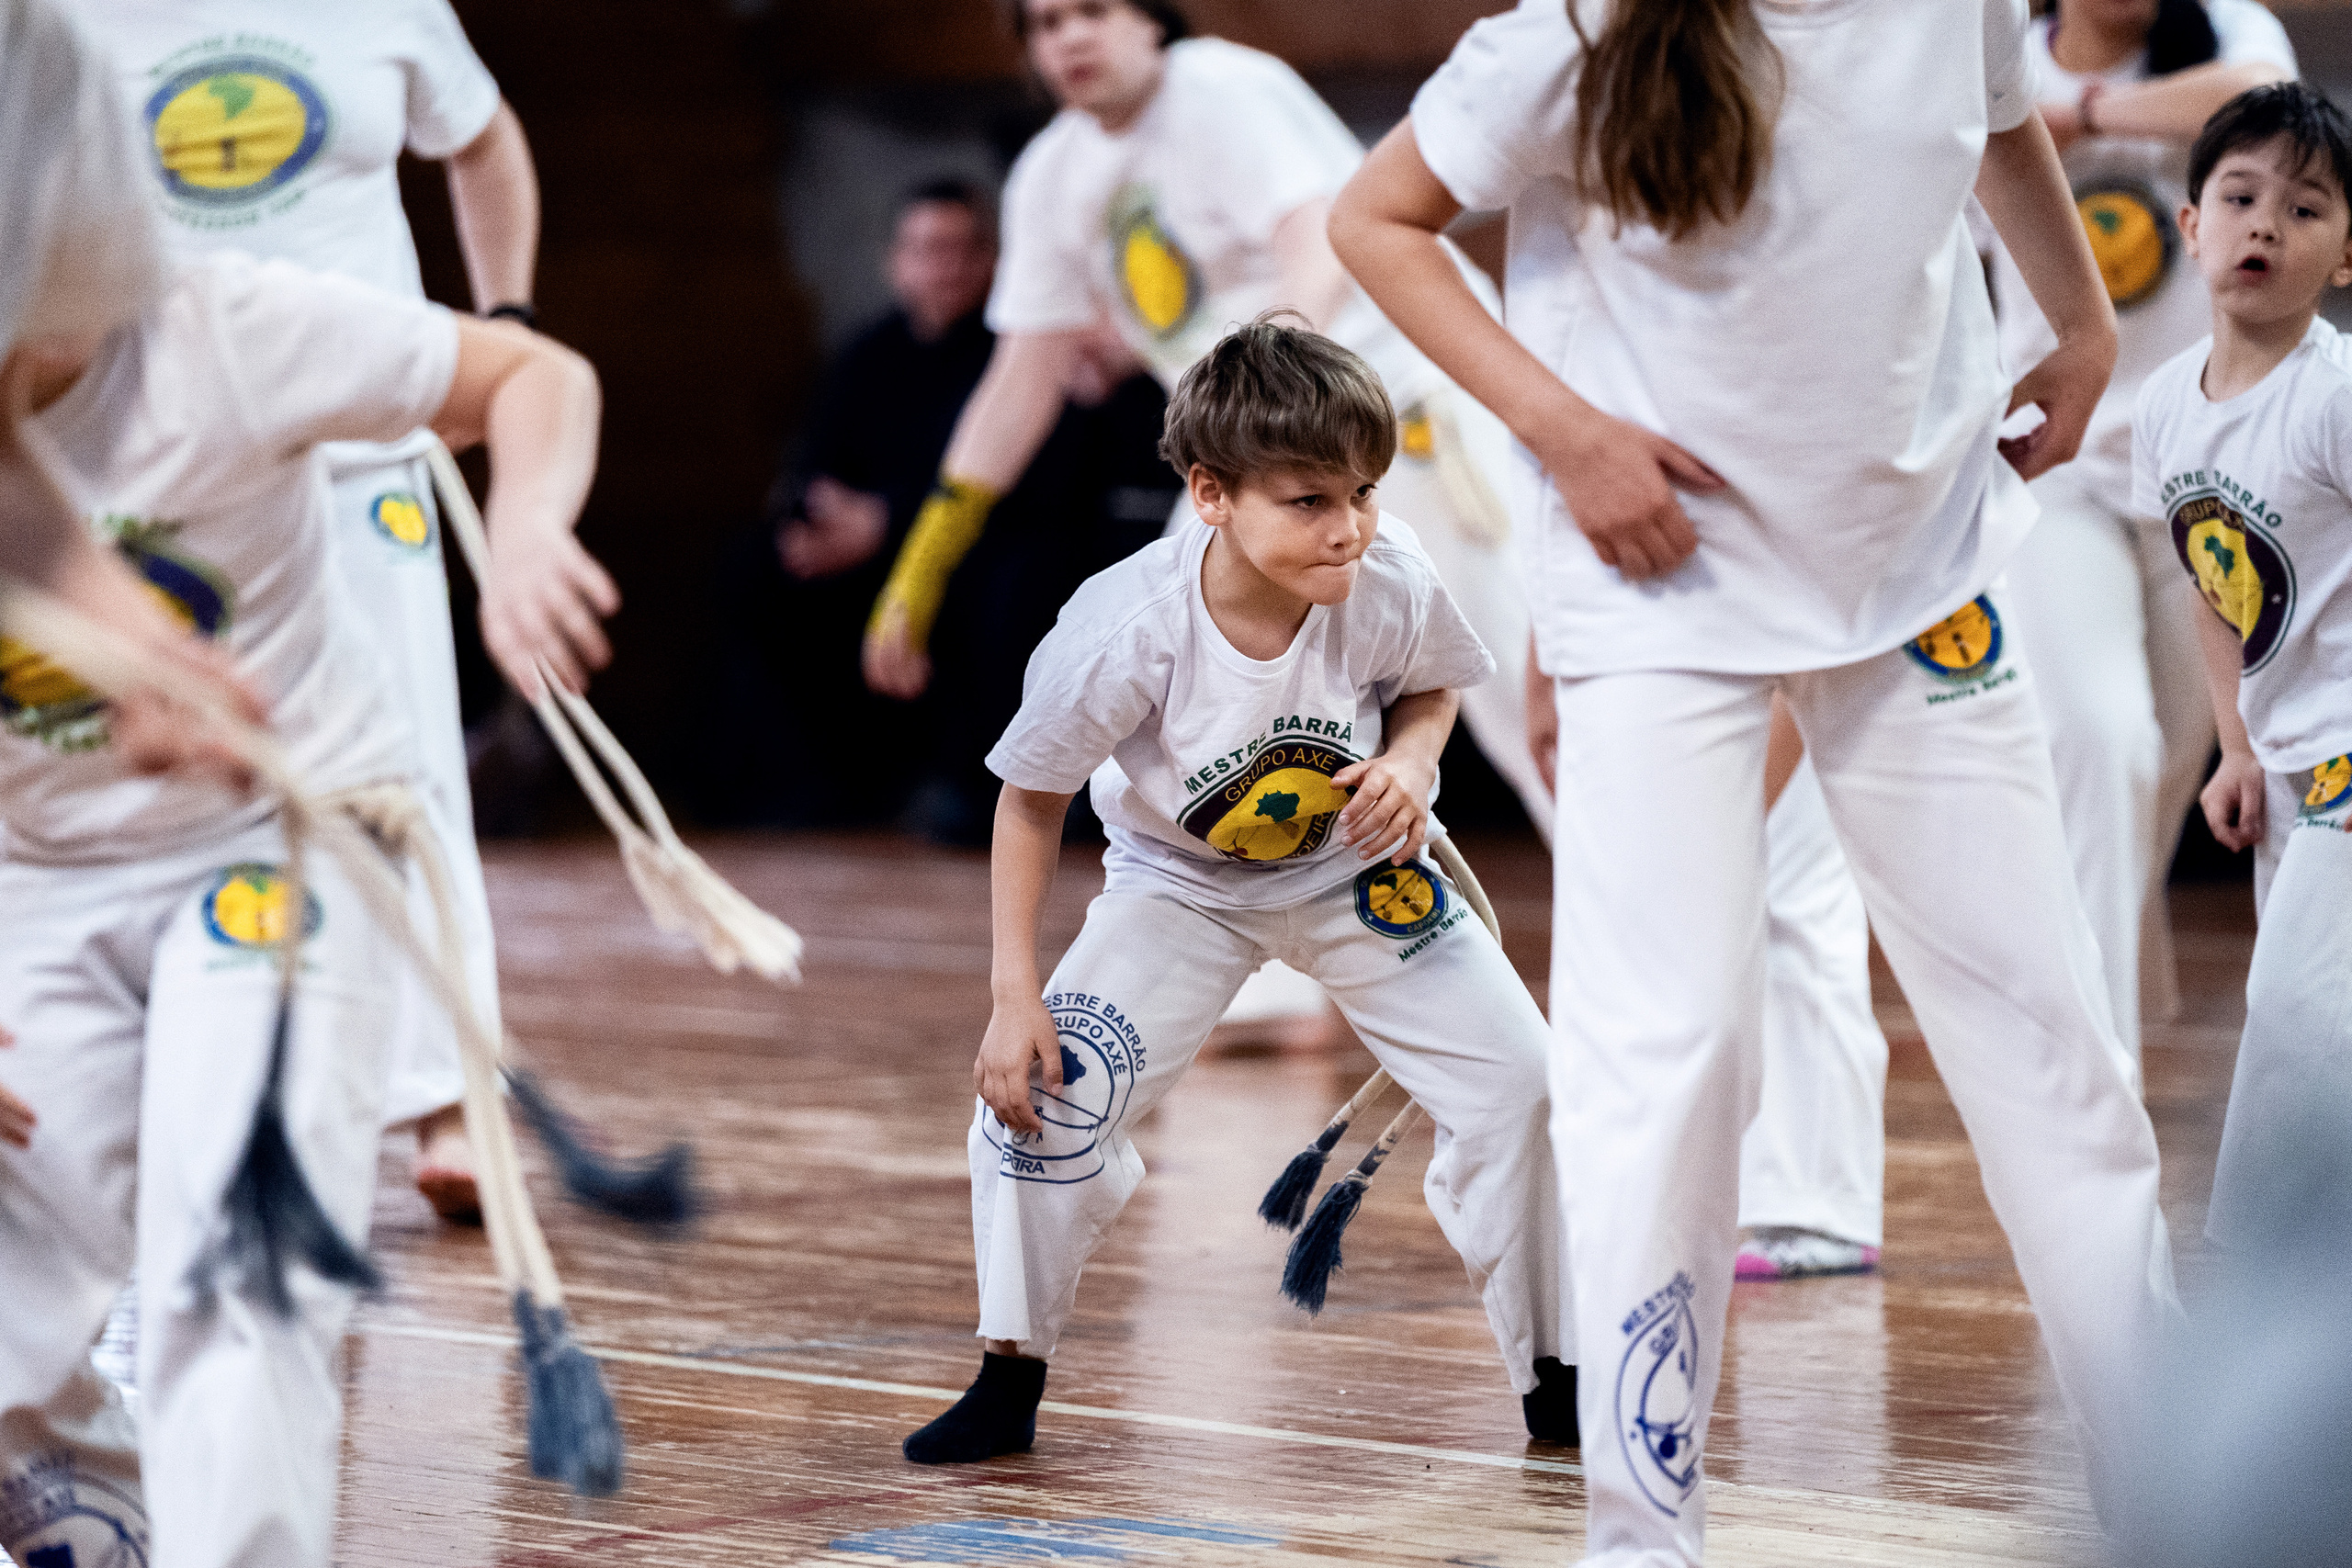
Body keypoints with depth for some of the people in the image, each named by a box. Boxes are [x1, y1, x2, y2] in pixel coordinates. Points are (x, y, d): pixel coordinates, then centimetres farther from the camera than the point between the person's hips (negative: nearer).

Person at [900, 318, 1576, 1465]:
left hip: (1358, 869, 2)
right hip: (1180, 880, -2)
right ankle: (1011, 1377, 4)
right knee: (1040, 1090, -18)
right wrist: (1013, 994, -21)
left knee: (1516, 1081, -8)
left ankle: (1553, 1379, 13)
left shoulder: (1391, 586, -28)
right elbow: (1032, 798, -18)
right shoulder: (1126, 628, -34)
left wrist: (1410, 762, -26)